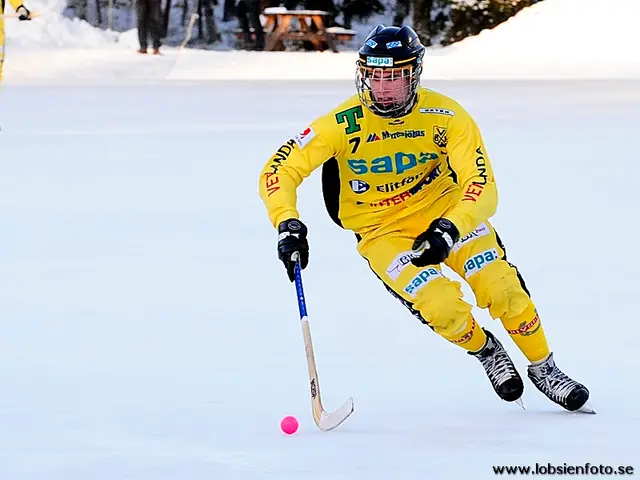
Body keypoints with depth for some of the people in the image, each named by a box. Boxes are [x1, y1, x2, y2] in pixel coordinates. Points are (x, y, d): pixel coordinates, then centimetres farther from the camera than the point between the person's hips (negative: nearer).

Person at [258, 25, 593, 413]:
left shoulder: (446, 116, -19)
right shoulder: (343, 125, -20)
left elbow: (482, 187, -22)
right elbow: (279, 172, -17)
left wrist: (450, 230, -39)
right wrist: (288, 225, -34)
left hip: (447, 210, 1)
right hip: (382, 231, -1)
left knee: (502, 290, -15)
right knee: (442, 307, -22)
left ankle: (543, 369, 10)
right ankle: (485, 350, 11)